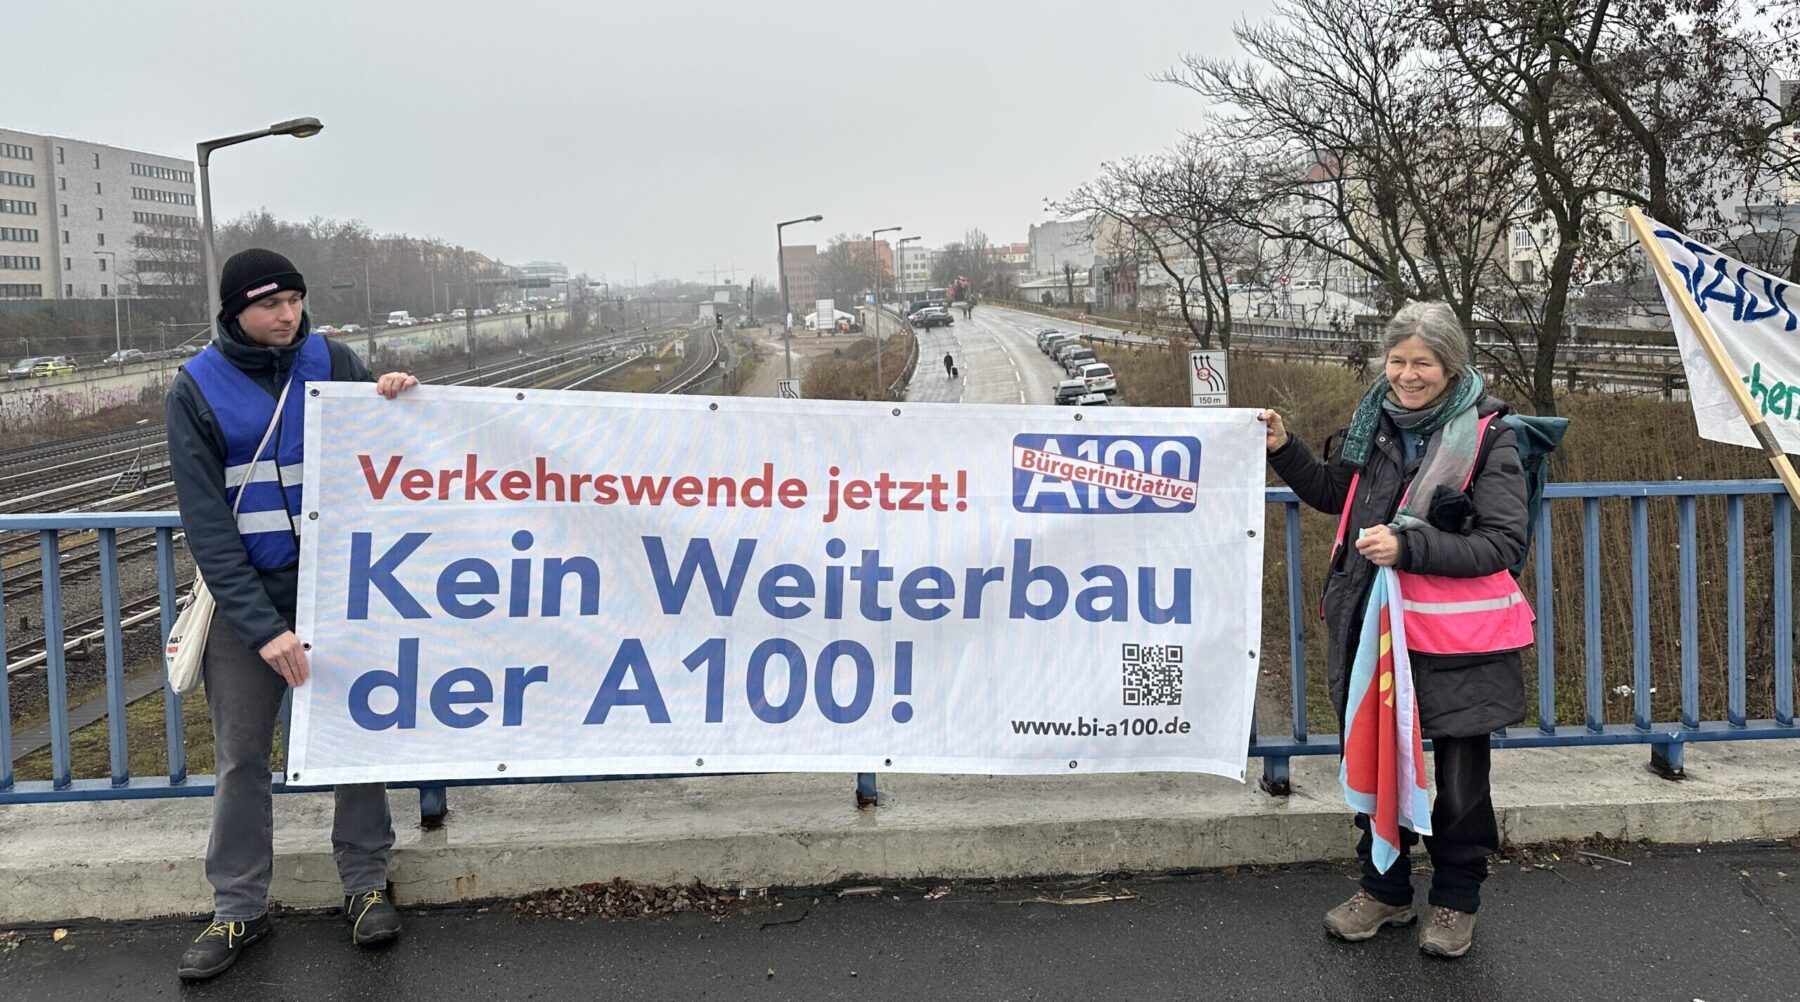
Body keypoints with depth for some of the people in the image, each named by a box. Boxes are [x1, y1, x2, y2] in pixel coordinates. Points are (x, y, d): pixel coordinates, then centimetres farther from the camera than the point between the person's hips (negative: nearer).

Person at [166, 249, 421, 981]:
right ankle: (238, 908, 21)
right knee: (240, 757, 8)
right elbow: (205, 521, -11)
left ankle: (365, 884, 24)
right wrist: (262, 625, -19)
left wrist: (395, 400, -18)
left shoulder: (331, 361, -2)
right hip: (244, 594, -1)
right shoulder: (197, 388, -7)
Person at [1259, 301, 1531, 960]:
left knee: (1459, 779, 8)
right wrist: (1284, 450, 6)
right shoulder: (1376, 418, 4)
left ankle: (1455, 901, 29)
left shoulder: (1486, 436, -11)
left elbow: (1503, 543, -16)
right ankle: (1385, 889, 33)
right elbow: (1334, 493, 21)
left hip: (1456, 639, -5)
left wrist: (1408, 545, -25)